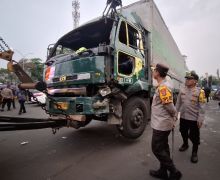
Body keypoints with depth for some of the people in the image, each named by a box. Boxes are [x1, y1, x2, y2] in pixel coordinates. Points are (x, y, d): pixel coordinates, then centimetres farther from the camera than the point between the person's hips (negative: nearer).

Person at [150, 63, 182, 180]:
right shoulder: (163, 86, 10)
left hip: (161, 124, -10)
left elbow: (169, 105, -21)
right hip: (163, 123, 10)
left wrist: (174, 116, -3)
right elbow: (168, 105, 14)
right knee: (163, 147, 17)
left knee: (157, 149, 3)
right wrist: (173, 119, 14)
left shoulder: (163, 87, -21)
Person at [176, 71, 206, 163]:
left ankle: (194, 152, 30)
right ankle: (185, 144, 48)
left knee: (194, 136, 8)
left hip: (194, 118, -4)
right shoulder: (182, 90, 2)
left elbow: (201, 107, -12)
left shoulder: (199, 91, -12)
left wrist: (200, 119, -15)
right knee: (183, 133, 21)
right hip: (183, 117, 5)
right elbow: (178, 103, 8)